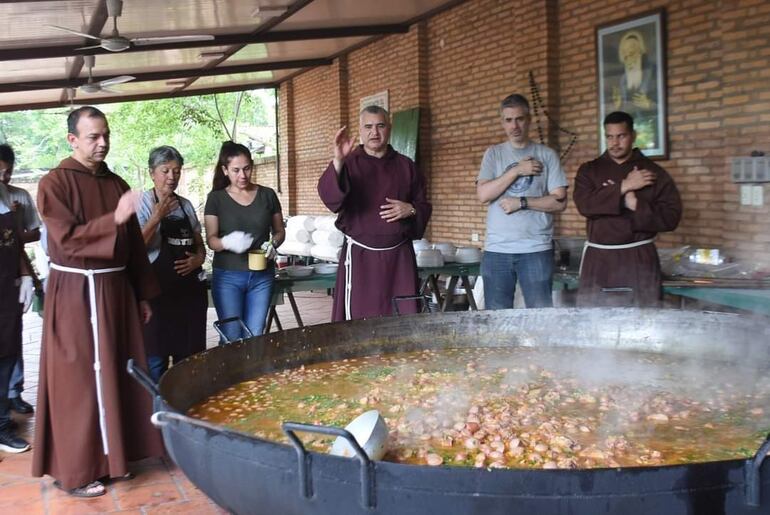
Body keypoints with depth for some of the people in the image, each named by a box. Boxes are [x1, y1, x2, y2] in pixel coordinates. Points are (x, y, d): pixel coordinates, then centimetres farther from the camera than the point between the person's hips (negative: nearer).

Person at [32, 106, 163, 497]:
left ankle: (110, 456, 26)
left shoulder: (116, 184, 10)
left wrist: (143, 294, 13)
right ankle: (74, 470, 11)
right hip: (75, 292, -6)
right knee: (78, 380, 0)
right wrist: (114, 218, -31)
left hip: (116, 289, 6)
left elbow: (133, 243, 13)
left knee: (115, 373, 11)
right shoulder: (54, 184, -8)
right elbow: (67, 238, -19)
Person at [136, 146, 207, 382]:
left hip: (190, 288, 5)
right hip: (158, 289, -5)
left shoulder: (186, 205, 12)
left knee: (190, 354, 9)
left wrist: (198, 259, -1)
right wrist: (157, 217, -21)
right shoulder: (142, 203, -3)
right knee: (156, 356, -4)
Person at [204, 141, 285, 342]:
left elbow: (279, 231, 13)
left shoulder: (267, 195, 5)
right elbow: (211, 239, -4)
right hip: (228, 276, -1)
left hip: (262, 276, 2)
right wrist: (228, 242, -26)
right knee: (232, 338, -2)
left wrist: (273, 243, -11)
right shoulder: (216, 198, 1)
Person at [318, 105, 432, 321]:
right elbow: (329, 196, -18)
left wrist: (411, 210, -7)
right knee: (358, 318, -3)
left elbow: (423, 206, 16)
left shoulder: (406, 166, 10)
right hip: (360, 255, -2)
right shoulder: (349, 163, 1)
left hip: (399, 256, 3)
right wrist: (338, 162, -35)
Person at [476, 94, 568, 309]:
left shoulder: (546, 155, 5)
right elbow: (483, 194, -3)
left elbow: (560, 202, -1)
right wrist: (517, 171, -7)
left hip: (536, 249, -1)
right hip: (497, 249, 2)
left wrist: (522, 202, -11)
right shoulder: (493, 153, 10)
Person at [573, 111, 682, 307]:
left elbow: (671, 217, -3)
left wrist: (635, 204, -14)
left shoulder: (653, 172, 4)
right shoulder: (589, 170, 8)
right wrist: (623, 187, -14)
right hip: (598, 259, 1)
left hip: (639, 258, -1)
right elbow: (584, 204, -11)